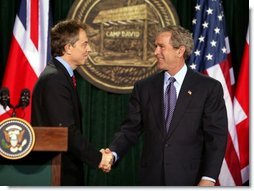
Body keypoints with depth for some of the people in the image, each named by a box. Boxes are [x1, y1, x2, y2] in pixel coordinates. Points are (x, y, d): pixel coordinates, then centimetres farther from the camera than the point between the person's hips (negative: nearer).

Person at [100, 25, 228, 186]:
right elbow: (131, 128, 3)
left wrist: (209, 178, -14)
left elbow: (216, 136, -6)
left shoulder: (209, 88, -3)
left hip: (190, 178, -3)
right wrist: (113, 153, -15)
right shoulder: (144, 88, 7)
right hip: (152, 178, 3)